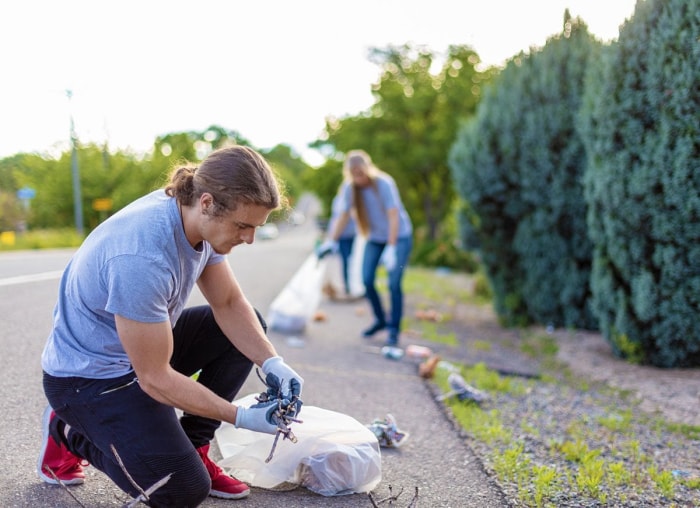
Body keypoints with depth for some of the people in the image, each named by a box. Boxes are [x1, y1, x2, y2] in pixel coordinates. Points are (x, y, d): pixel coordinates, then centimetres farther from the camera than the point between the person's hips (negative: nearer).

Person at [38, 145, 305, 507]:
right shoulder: (142, 259, -36)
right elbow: (155, 378, -27)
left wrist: (272, 364, -15)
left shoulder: (199, 217, -11)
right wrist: (241, 417, -24)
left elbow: (229, 304, -1)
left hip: (146, 343, 9)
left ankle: (192, 449, 8)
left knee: (249, 326, 4)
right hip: (87, 377, -8)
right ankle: (68, 432, 7)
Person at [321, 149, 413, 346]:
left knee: (394, 283, -13)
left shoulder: (384, 184, -24)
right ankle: (380, 319, 17)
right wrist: (330, 241, -21)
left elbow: (394, 216, -28)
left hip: (399, 236, -4)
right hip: (375, 238, 5)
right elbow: (343, 216, -10)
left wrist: (391, 248, -35)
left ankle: (394, 328, -1)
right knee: (367, 280, -5)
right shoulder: (349, 187, -11)